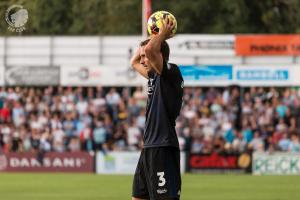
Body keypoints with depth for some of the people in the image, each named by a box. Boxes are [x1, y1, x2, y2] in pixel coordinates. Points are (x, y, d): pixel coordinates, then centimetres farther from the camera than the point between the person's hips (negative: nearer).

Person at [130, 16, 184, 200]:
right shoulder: (154, 76, 16)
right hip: (149, 148, 10)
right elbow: (134, 62, 34)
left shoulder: (171, 72, -11)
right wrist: (155, 35, 24)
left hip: (163, 148, -10)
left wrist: (162, 34, -7)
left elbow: (149, 49, -27)